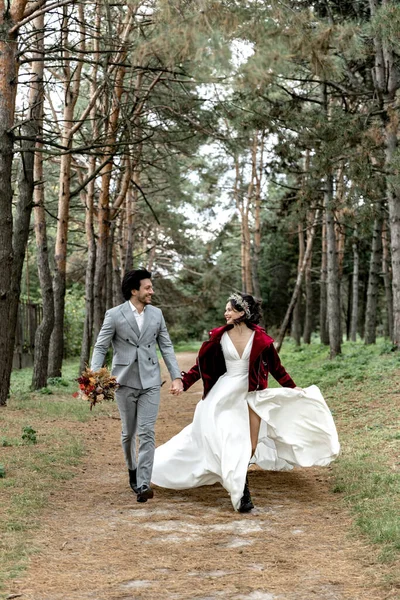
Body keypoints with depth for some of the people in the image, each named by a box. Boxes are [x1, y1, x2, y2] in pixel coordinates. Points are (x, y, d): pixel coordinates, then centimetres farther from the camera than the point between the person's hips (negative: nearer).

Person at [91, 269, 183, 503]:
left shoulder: (156, 314, 5)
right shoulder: (114, 315, -5)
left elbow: (166, 346, 9)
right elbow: (101, 348, -3)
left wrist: (176, 376, 0)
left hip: (150, 382, 1)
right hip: (125, 381, -1)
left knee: (147, 433, -8)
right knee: (128, 432, 12)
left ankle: (143, 484, -7)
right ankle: (132, 469, 38)